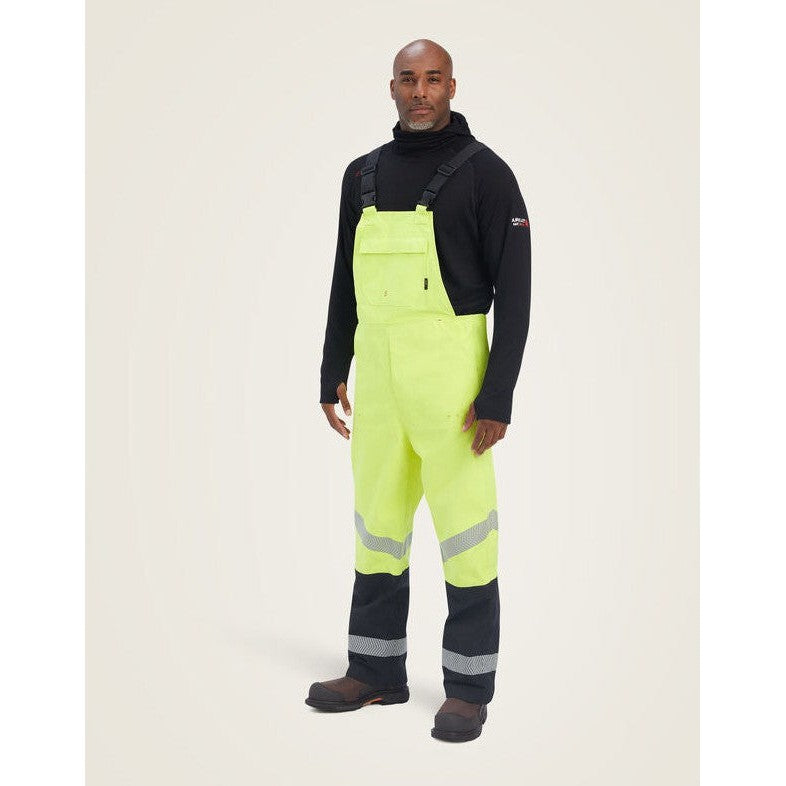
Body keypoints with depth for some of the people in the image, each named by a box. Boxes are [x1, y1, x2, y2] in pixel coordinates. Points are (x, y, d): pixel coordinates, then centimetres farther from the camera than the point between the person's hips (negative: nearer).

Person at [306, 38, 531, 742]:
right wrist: (333, 373, 13)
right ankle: (377, 672, 23)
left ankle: (469, 685, 9)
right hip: (377, 369, 6)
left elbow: (513, 289, -8)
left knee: (463, 523, -2)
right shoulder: (364, 175, 12)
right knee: (377, 517, 11)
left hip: (451, 365, -6)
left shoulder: (483, 172, -4)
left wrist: (498, 395, -14)